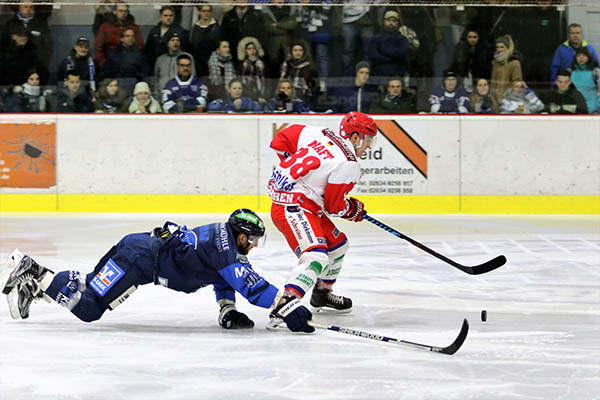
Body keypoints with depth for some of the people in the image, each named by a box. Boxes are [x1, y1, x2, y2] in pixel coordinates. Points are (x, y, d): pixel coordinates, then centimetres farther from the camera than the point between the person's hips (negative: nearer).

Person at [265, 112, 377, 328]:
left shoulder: (318, 134, 6)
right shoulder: (348, 164, -15)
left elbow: (280, 141, 12)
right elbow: (335, 207, -9)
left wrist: (296, 165, 23)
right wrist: (354, 209, 11)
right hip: (293, 209, -10)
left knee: (337, 243, 25)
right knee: (316, 258, -26)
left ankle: (322, 294, 43)